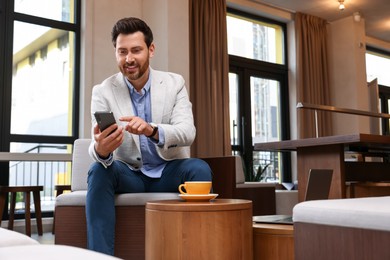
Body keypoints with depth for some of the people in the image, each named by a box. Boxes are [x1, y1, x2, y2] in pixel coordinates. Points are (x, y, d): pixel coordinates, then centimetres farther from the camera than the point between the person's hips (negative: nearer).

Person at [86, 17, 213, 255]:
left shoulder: (175, 83, -5)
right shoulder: (103, 91, -7)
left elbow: (187, 132, -20)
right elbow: (98, 146, -18)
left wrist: (152, 130, -42)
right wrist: (100, 150, -45)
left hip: (168, 172, 0)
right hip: (128, 174, 0)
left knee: (199, 168, -29)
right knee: (99, 171, -29)